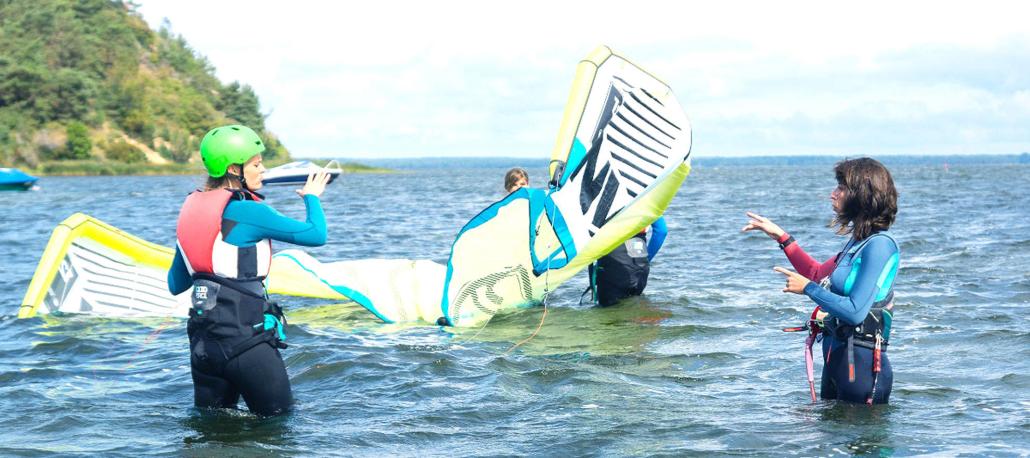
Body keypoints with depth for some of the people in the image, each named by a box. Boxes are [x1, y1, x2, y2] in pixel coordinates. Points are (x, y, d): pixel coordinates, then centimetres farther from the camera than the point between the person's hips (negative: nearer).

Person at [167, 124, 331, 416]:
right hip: (245, 336, -7)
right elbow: (316, 235, -9)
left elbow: (176, 285, 16)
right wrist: (312, 197, 9)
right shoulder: (248, 212, -13)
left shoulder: (192, 210, 10)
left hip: (203, 337, 7)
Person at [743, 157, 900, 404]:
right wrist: (781, 236, 24)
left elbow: (855, 312, -24)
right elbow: (818, 274, 28)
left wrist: (808, 288, -11)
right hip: (835, 356, 10)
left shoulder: (879, 245, -18)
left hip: (862, 365, -10)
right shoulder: (860, 240, 11)